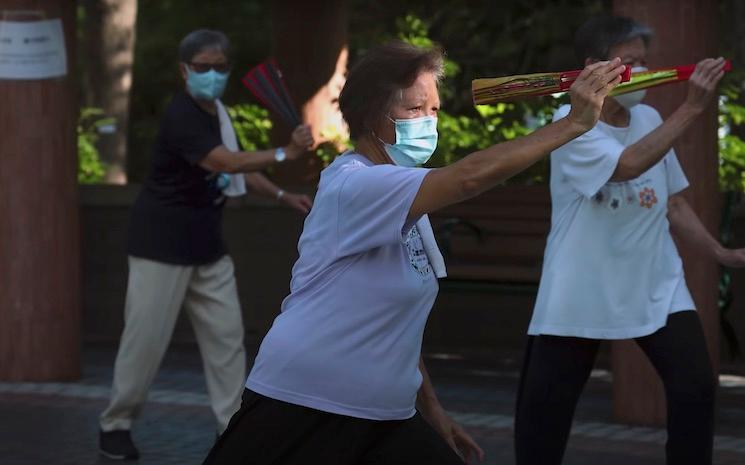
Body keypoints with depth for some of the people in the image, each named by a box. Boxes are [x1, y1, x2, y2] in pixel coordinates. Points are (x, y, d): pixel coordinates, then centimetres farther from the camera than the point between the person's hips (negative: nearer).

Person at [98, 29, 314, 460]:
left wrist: (282, 195, 6)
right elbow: (227, 163, -33)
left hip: (207, 244, 8)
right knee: (147, 338, -2)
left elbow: (236, 166, 18)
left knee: (227, 335, 5)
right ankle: (116, 425, 12)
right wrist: (285, 153, -40)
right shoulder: (182, 117, -21)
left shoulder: (218, 111, 7)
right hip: (163, 245, -8)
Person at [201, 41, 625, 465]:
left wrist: (431, 408, 16)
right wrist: (575, 123, -29)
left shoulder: (403, 200, 12)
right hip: (301, 412, -9)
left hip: (385, 417, 9)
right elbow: (470, 177, -30)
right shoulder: (355, 185, -17)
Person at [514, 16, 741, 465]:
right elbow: (628, 165, -32)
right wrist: (692, 108, -33)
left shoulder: (650, 119, 5)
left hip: (657, 288, 4)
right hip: (579, 294, -4)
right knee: (543, 405, 4)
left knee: (696, 387, -11)